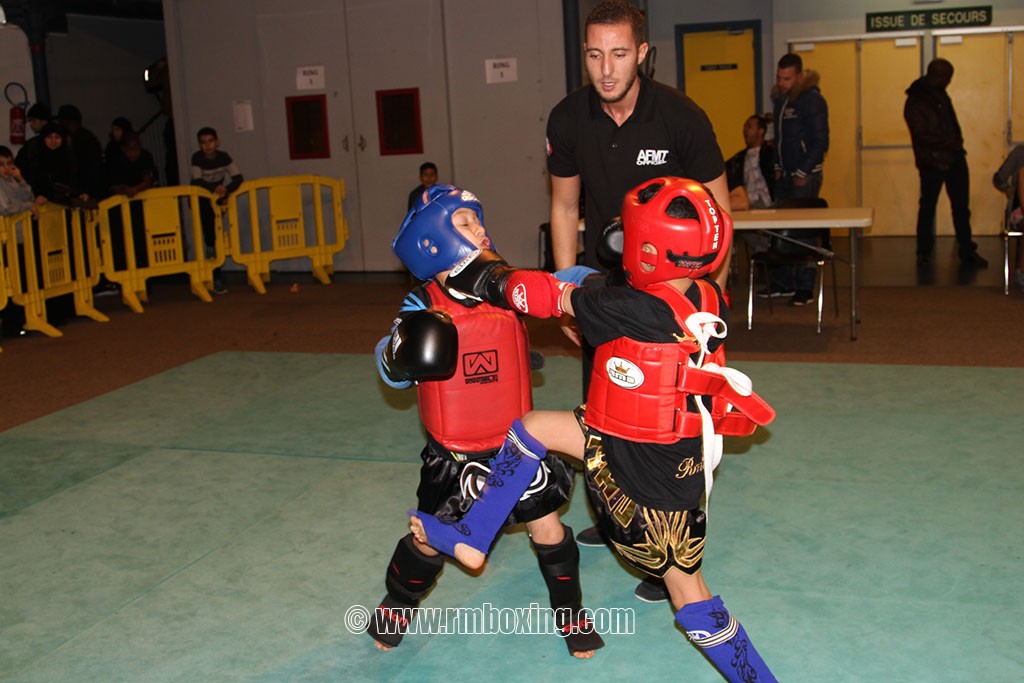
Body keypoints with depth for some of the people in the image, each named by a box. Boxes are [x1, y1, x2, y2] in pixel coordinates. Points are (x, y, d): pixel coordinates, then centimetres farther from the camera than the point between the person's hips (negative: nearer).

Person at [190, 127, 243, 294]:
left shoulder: (223, 156, -10)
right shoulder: (197, 158, -16)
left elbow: (238, 177, -13)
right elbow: (196, 181, -22)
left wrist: (226, 191, -28)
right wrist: (214, 188, -37)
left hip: (217, 198, 2)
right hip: (200, 199, -2)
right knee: (210, 236, -11)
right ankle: (216, 278, -7)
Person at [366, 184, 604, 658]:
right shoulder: (423, 308, -13)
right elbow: (392, 372, -12)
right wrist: (399, 355, -34)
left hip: (514, 446, 1)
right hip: (451, 455, -1)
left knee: (548, 528, 5)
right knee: (429, 539, 12)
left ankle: (570, 615, 29)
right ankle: (396, 609, 41)